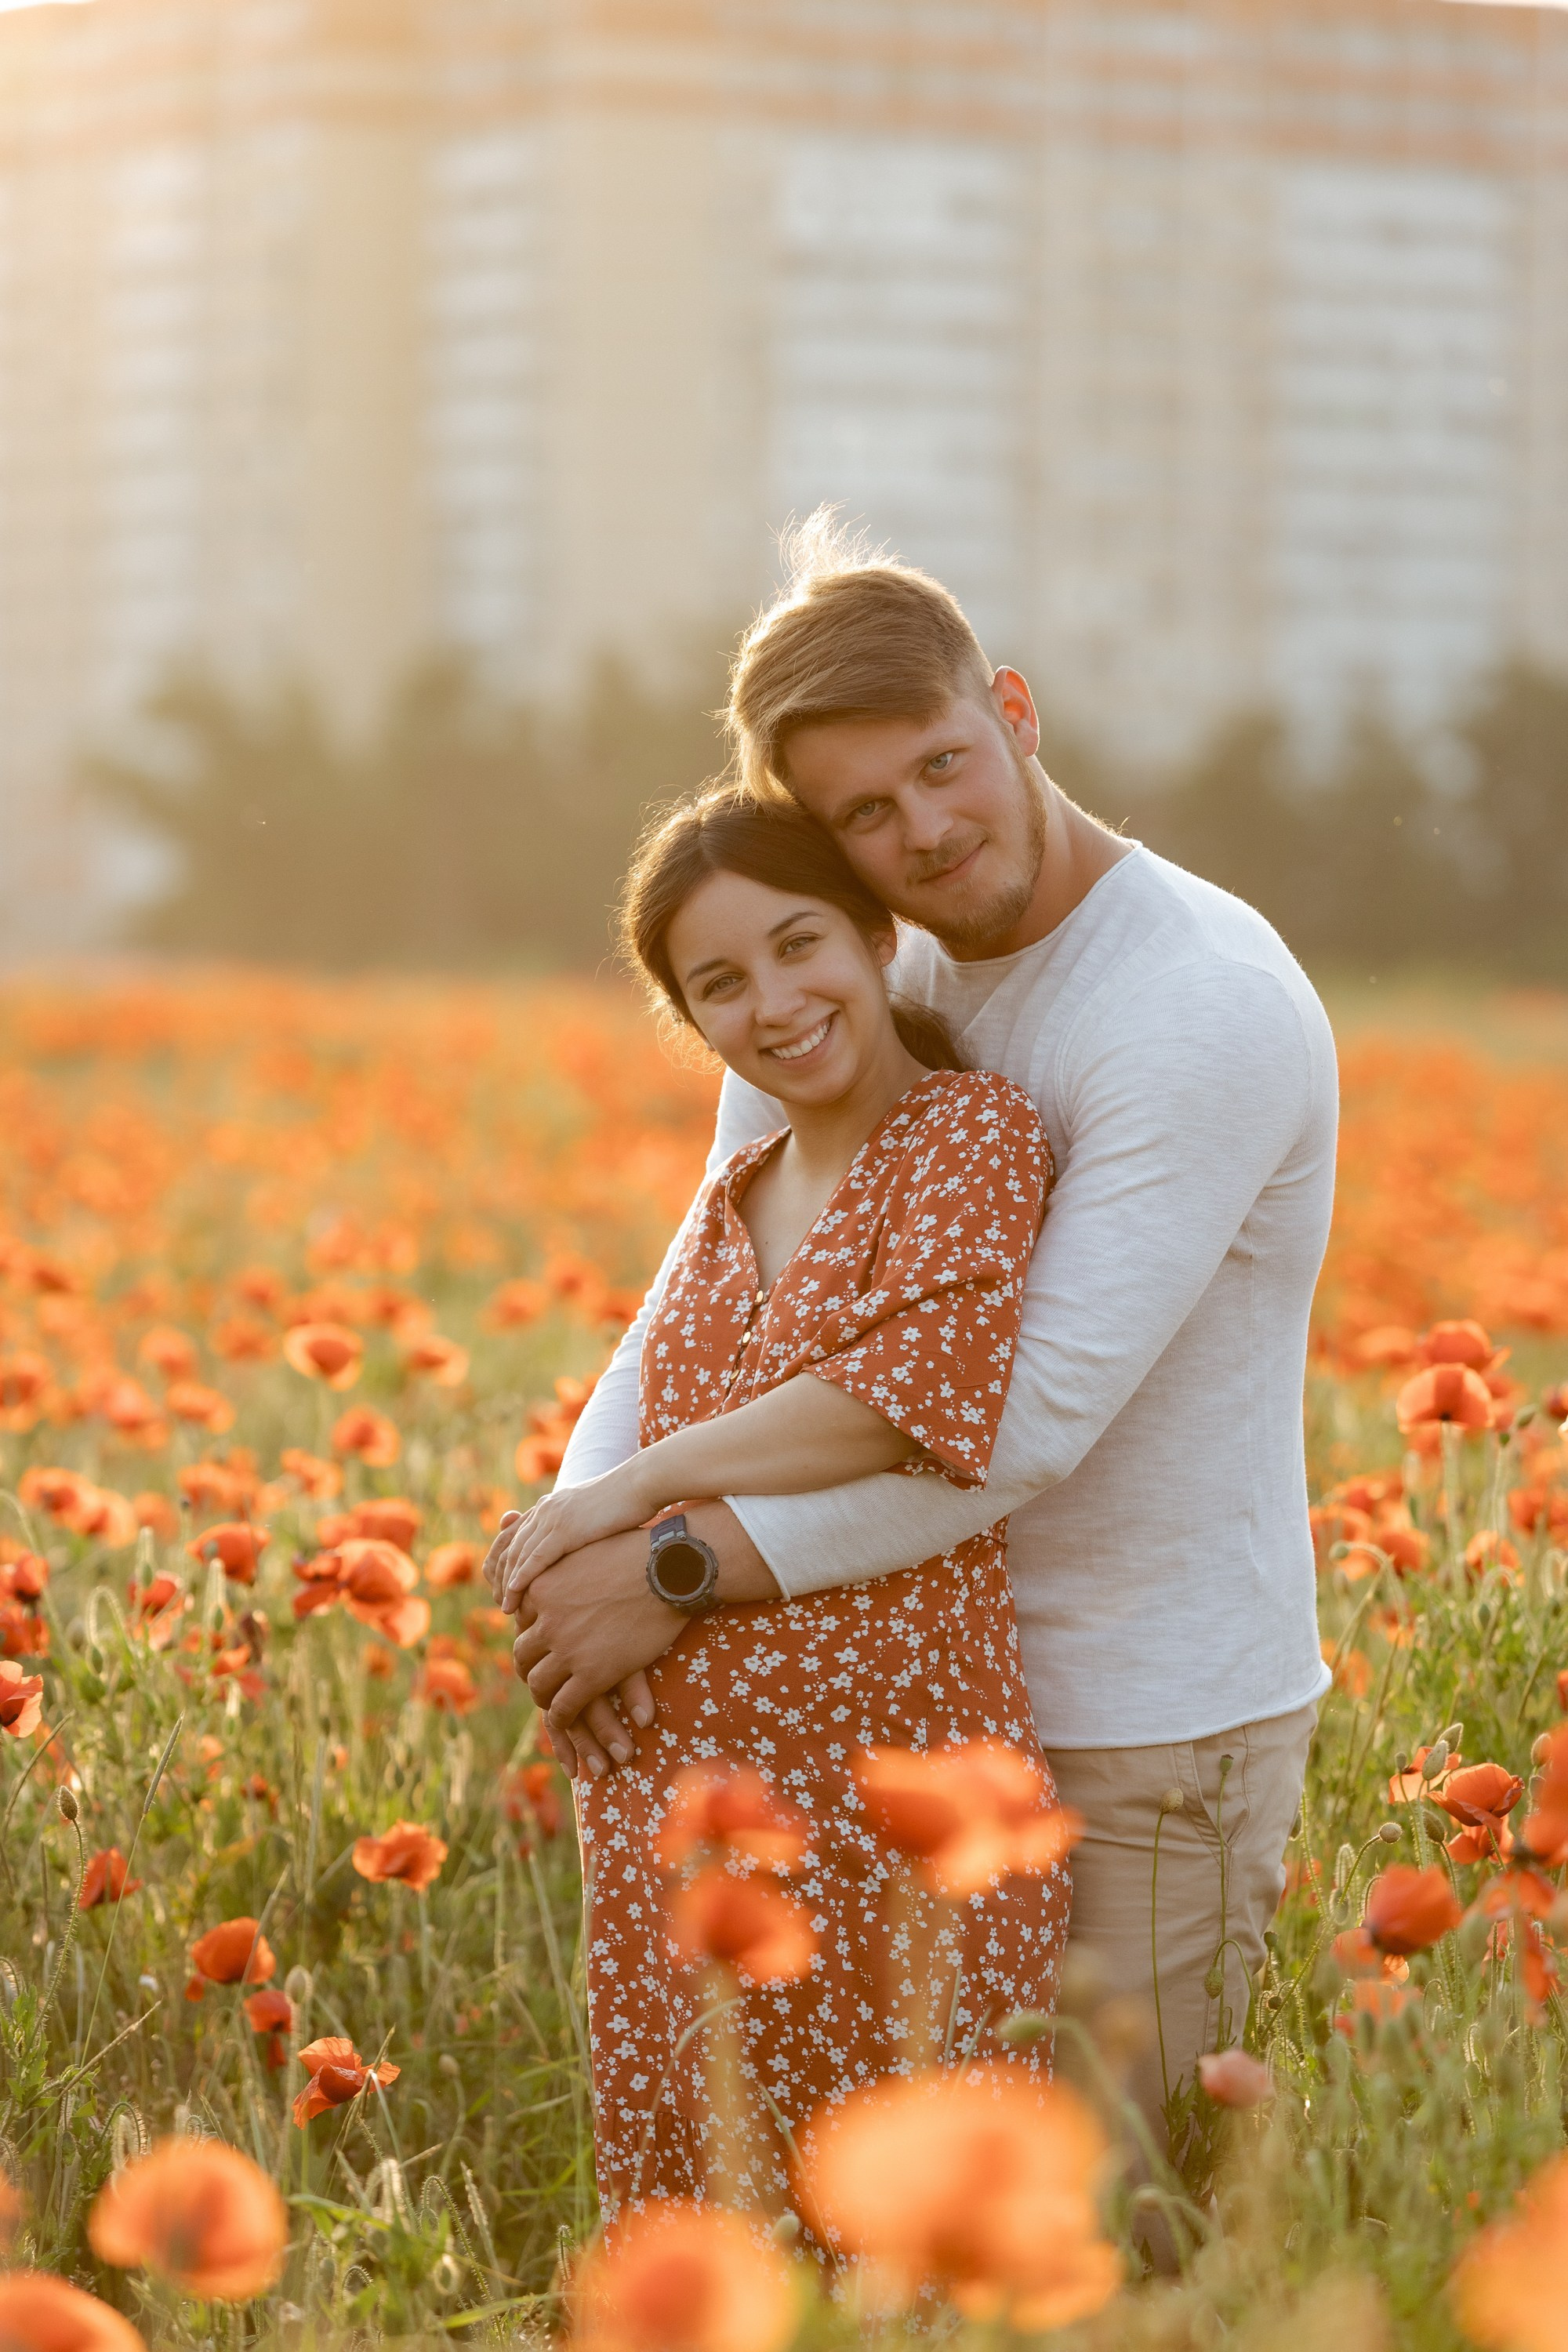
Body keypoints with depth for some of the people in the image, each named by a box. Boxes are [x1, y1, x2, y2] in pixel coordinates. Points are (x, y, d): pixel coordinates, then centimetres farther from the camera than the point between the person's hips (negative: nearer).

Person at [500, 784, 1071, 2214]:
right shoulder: (726, 1208, 16)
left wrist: (637, 1484, -11)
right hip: (677, 1799, 7)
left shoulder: (976, 1132, -5)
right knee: (703, 2196, 12)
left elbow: (933, 1379, -19)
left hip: (900, 1790, -6)